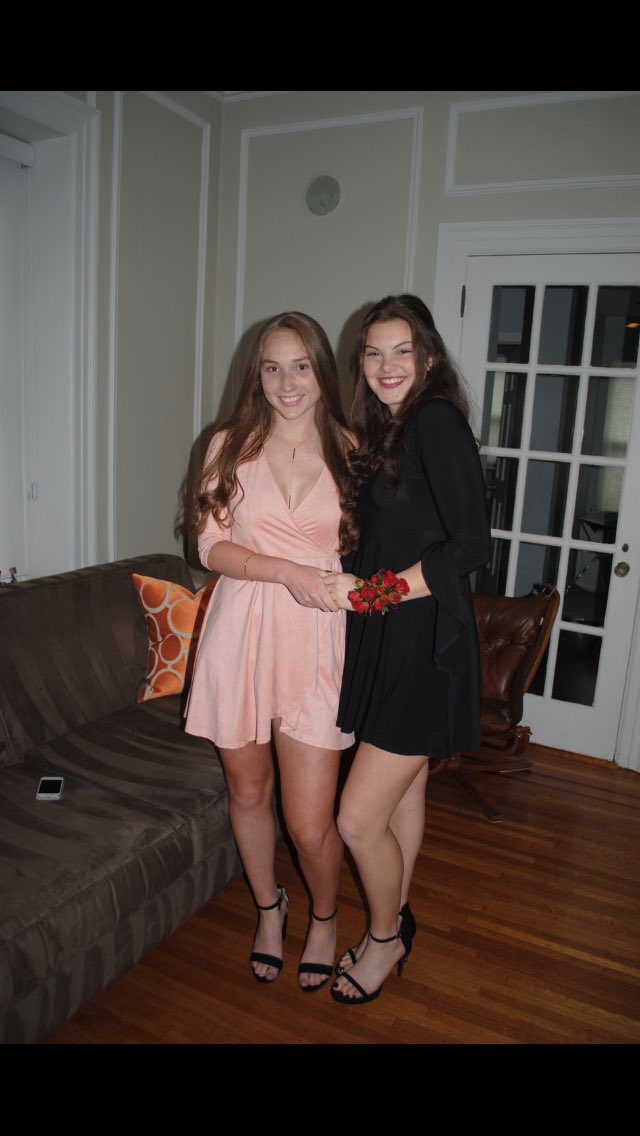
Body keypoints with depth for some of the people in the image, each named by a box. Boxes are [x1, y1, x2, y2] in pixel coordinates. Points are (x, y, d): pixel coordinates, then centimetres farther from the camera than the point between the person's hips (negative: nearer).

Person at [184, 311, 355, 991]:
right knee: (247, 792, 17)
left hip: (315, 642, -1)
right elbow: (211, 546, -3)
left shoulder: (348, 450, 4)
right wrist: (286, 571, -16)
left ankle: (324, 917, 36)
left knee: (310, 823, 1)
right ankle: (268, 907, 46)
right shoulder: (231, 445, 2)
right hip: (240, 636, 1)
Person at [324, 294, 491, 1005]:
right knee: (405, 793, 22)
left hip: (425, 644, -8)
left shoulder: (436, 421, -14)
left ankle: (385, 938, 26)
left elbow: (470, 545, -21)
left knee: (357, 820, -2)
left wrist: (371, 592, -16)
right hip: (385, 640, 8)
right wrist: (348, 578, 1)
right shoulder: (384, 432, 13)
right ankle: (396, 920, 40)